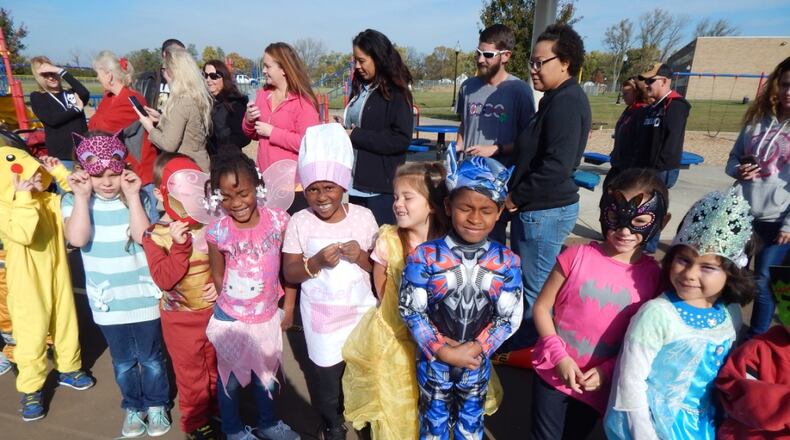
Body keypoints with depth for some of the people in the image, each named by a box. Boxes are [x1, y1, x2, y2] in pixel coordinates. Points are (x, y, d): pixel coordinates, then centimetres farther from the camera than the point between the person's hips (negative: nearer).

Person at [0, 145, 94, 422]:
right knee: (32, 335, 3)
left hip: (57, 276, 6)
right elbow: (24, 234, -34)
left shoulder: (50, 201, 0)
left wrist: (61, 173, -6)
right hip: (28, 286, -5)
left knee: (66, 323, 18)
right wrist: (24, 198, -36)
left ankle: (68, 369, 39)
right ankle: (30, 390, 21)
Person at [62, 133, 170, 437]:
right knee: (123, 360, 20)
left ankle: (157, 405, 37)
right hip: (107, 300, 2)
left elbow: (143, 236, -22)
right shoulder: (73, 200, -5)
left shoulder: (138, 197, -9)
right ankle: (133, 407, 41)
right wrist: (82, 196, -20)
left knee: (151, 357, 15)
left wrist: (132, 197, -23)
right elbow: (77, 239, -21)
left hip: (143, 296, -1)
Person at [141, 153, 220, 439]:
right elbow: (164, 279, -24)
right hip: (181, 316, -2)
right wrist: (180, 245, -33)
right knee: (191, 373, 15)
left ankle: (219, 410, 47)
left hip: (214, 308, 3)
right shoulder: (155, 235, -16)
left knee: (217, 366, 23)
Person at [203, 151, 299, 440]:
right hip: (231, 319, -2)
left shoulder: (278, 221, -15)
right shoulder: (217, 232, -18)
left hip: (268, 316, 2)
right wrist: (232, 305, 6)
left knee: (267, 373, 23)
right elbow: (217, 276, -3)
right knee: (231, 376, 19)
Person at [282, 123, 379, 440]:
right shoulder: (299, 222, -10)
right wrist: (317, 262, -25)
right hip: (320, 316, 0)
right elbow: (289, 274, -7)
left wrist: (360, 257, -22)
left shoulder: (363, 216, -9)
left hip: (360, 310, 1)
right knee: (324, 373, 15)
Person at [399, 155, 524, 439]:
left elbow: (510, 317, -8)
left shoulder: (506, 262, -12)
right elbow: (410, 310, -14)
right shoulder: (424, 257, -18)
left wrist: (477, 348, -19)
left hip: (478, 362, 2)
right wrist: (441, 350, -19)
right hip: (433, 360, -1)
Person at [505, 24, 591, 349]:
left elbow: (557, 166, -26)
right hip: (543, 207, 11)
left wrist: (516, 196, -16)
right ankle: (526, 339, 37)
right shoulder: (558, 98, 14)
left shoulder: (566, 102, -18)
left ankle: (528, 347, 22)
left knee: (535, 287, 4)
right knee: (529, 281, 21)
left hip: (545, 210, -11)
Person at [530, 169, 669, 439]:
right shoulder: (577, 256, -15)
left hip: (599, 383, 2)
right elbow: (542, 307, -8)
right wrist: (559, 356, -17)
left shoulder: (653, 276, -10)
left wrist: (607, 370, -12)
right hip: (553, 372, -1)